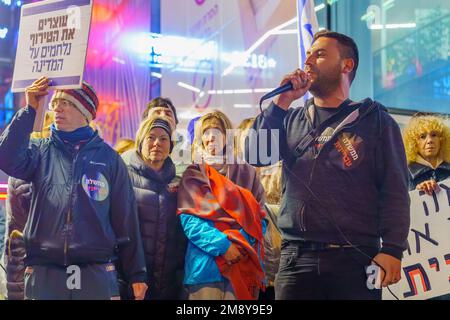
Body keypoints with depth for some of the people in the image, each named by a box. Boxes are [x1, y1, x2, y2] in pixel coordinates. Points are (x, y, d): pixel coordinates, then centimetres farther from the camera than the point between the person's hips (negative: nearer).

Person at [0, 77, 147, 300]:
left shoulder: (107, 157, 6)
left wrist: (136, 274, 6)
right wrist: (29, 110, -9)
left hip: (96, 275, -1)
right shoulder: (42, 150, 9)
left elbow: (125, 217, 6)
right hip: (43, 273, 1)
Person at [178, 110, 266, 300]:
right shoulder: (193, 176, 10)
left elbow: (259, 219, 7)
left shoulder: (247, 173, 14)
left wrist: (238, 242, -12)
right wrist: (222, 245, -15)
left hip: (243, 265, 1)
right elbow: (188, 220, -2)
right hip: (205, 265, -1)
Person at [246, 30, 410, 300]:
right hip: (296, 256, 3)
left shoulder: (374, 120, 5)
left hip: (355, 257, -3)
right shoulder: (292, 120, 16)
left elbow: (394, 188, -2)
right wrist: (282, 101, -2)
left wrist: (393, 249, -13)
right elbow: (256, 155, 3)